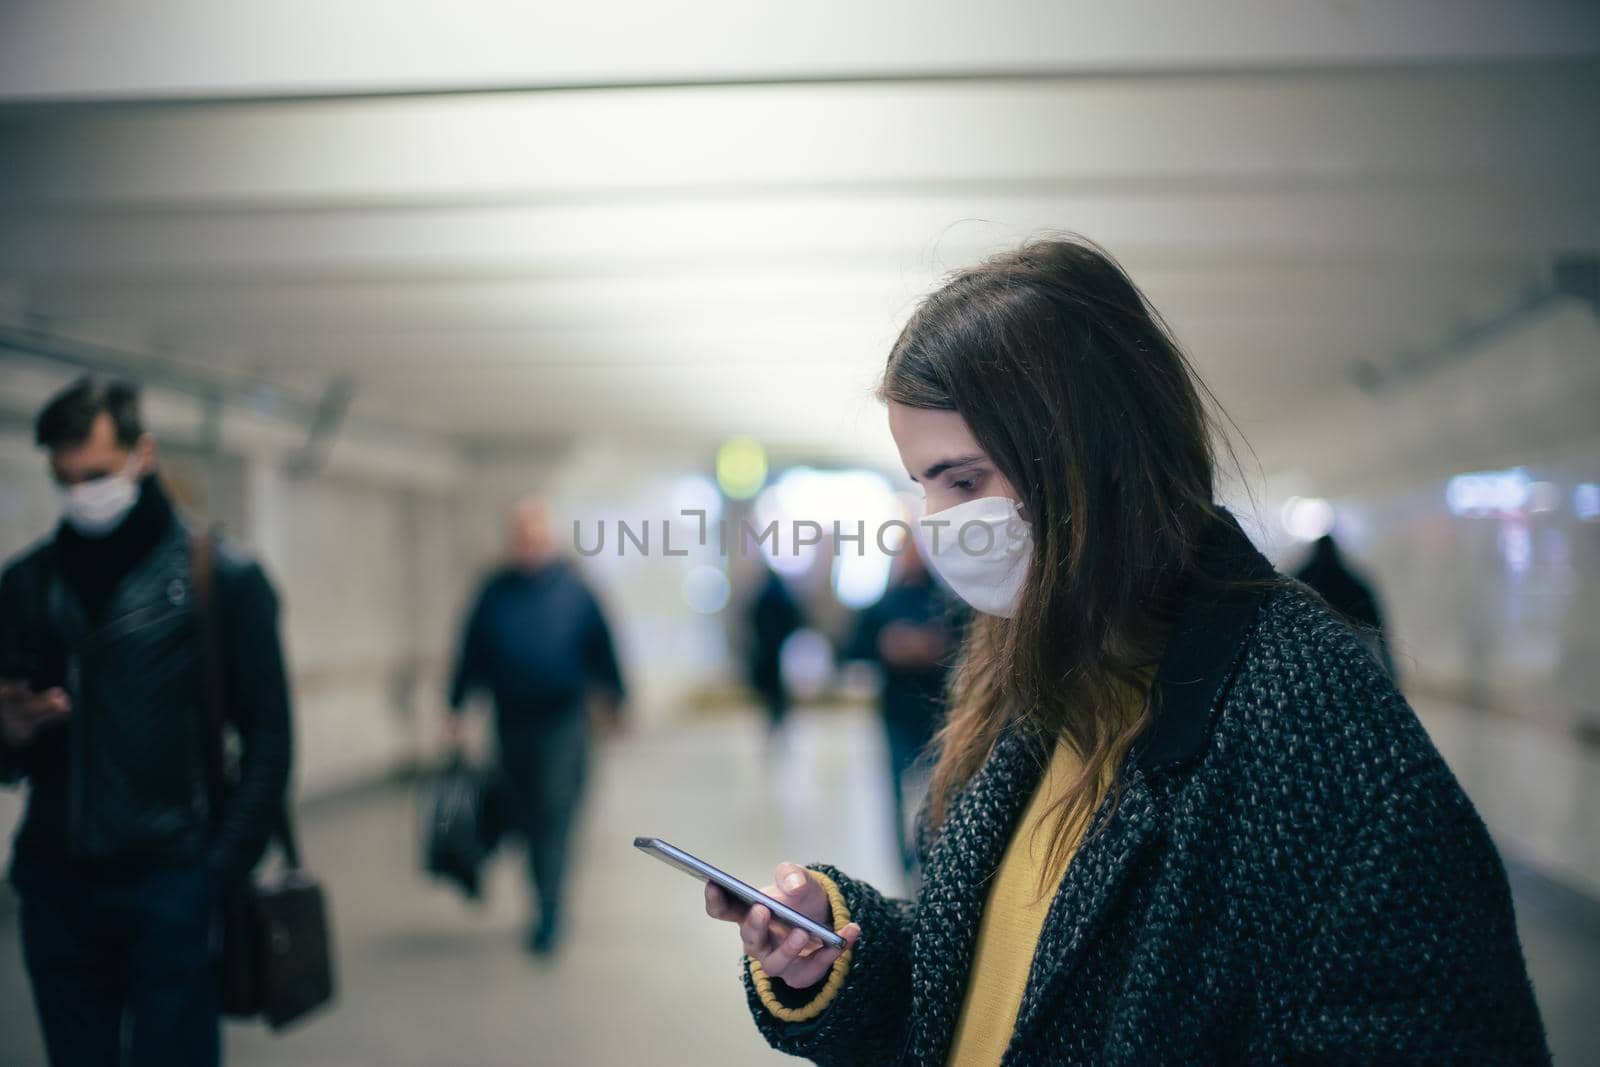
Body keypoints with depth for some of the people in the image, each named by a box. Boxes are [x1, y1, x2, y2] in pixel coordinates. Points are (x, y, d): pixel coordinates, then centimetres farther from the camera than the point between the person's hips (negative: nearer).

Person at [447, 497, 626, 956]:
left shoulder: (573, 590, -3)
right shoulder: (495, 591, 4)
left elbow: (600, 647, 4)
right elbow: (471, 653, 8)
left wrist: (611, 701, 8)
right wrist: (457, 709, 7)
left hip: (563, 720, -3)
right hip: (512, 721, 3)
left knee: (554, 812, -10)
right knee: (526, 814, 11)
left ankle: (549, 911, -5)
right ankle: (548, 904, 29)